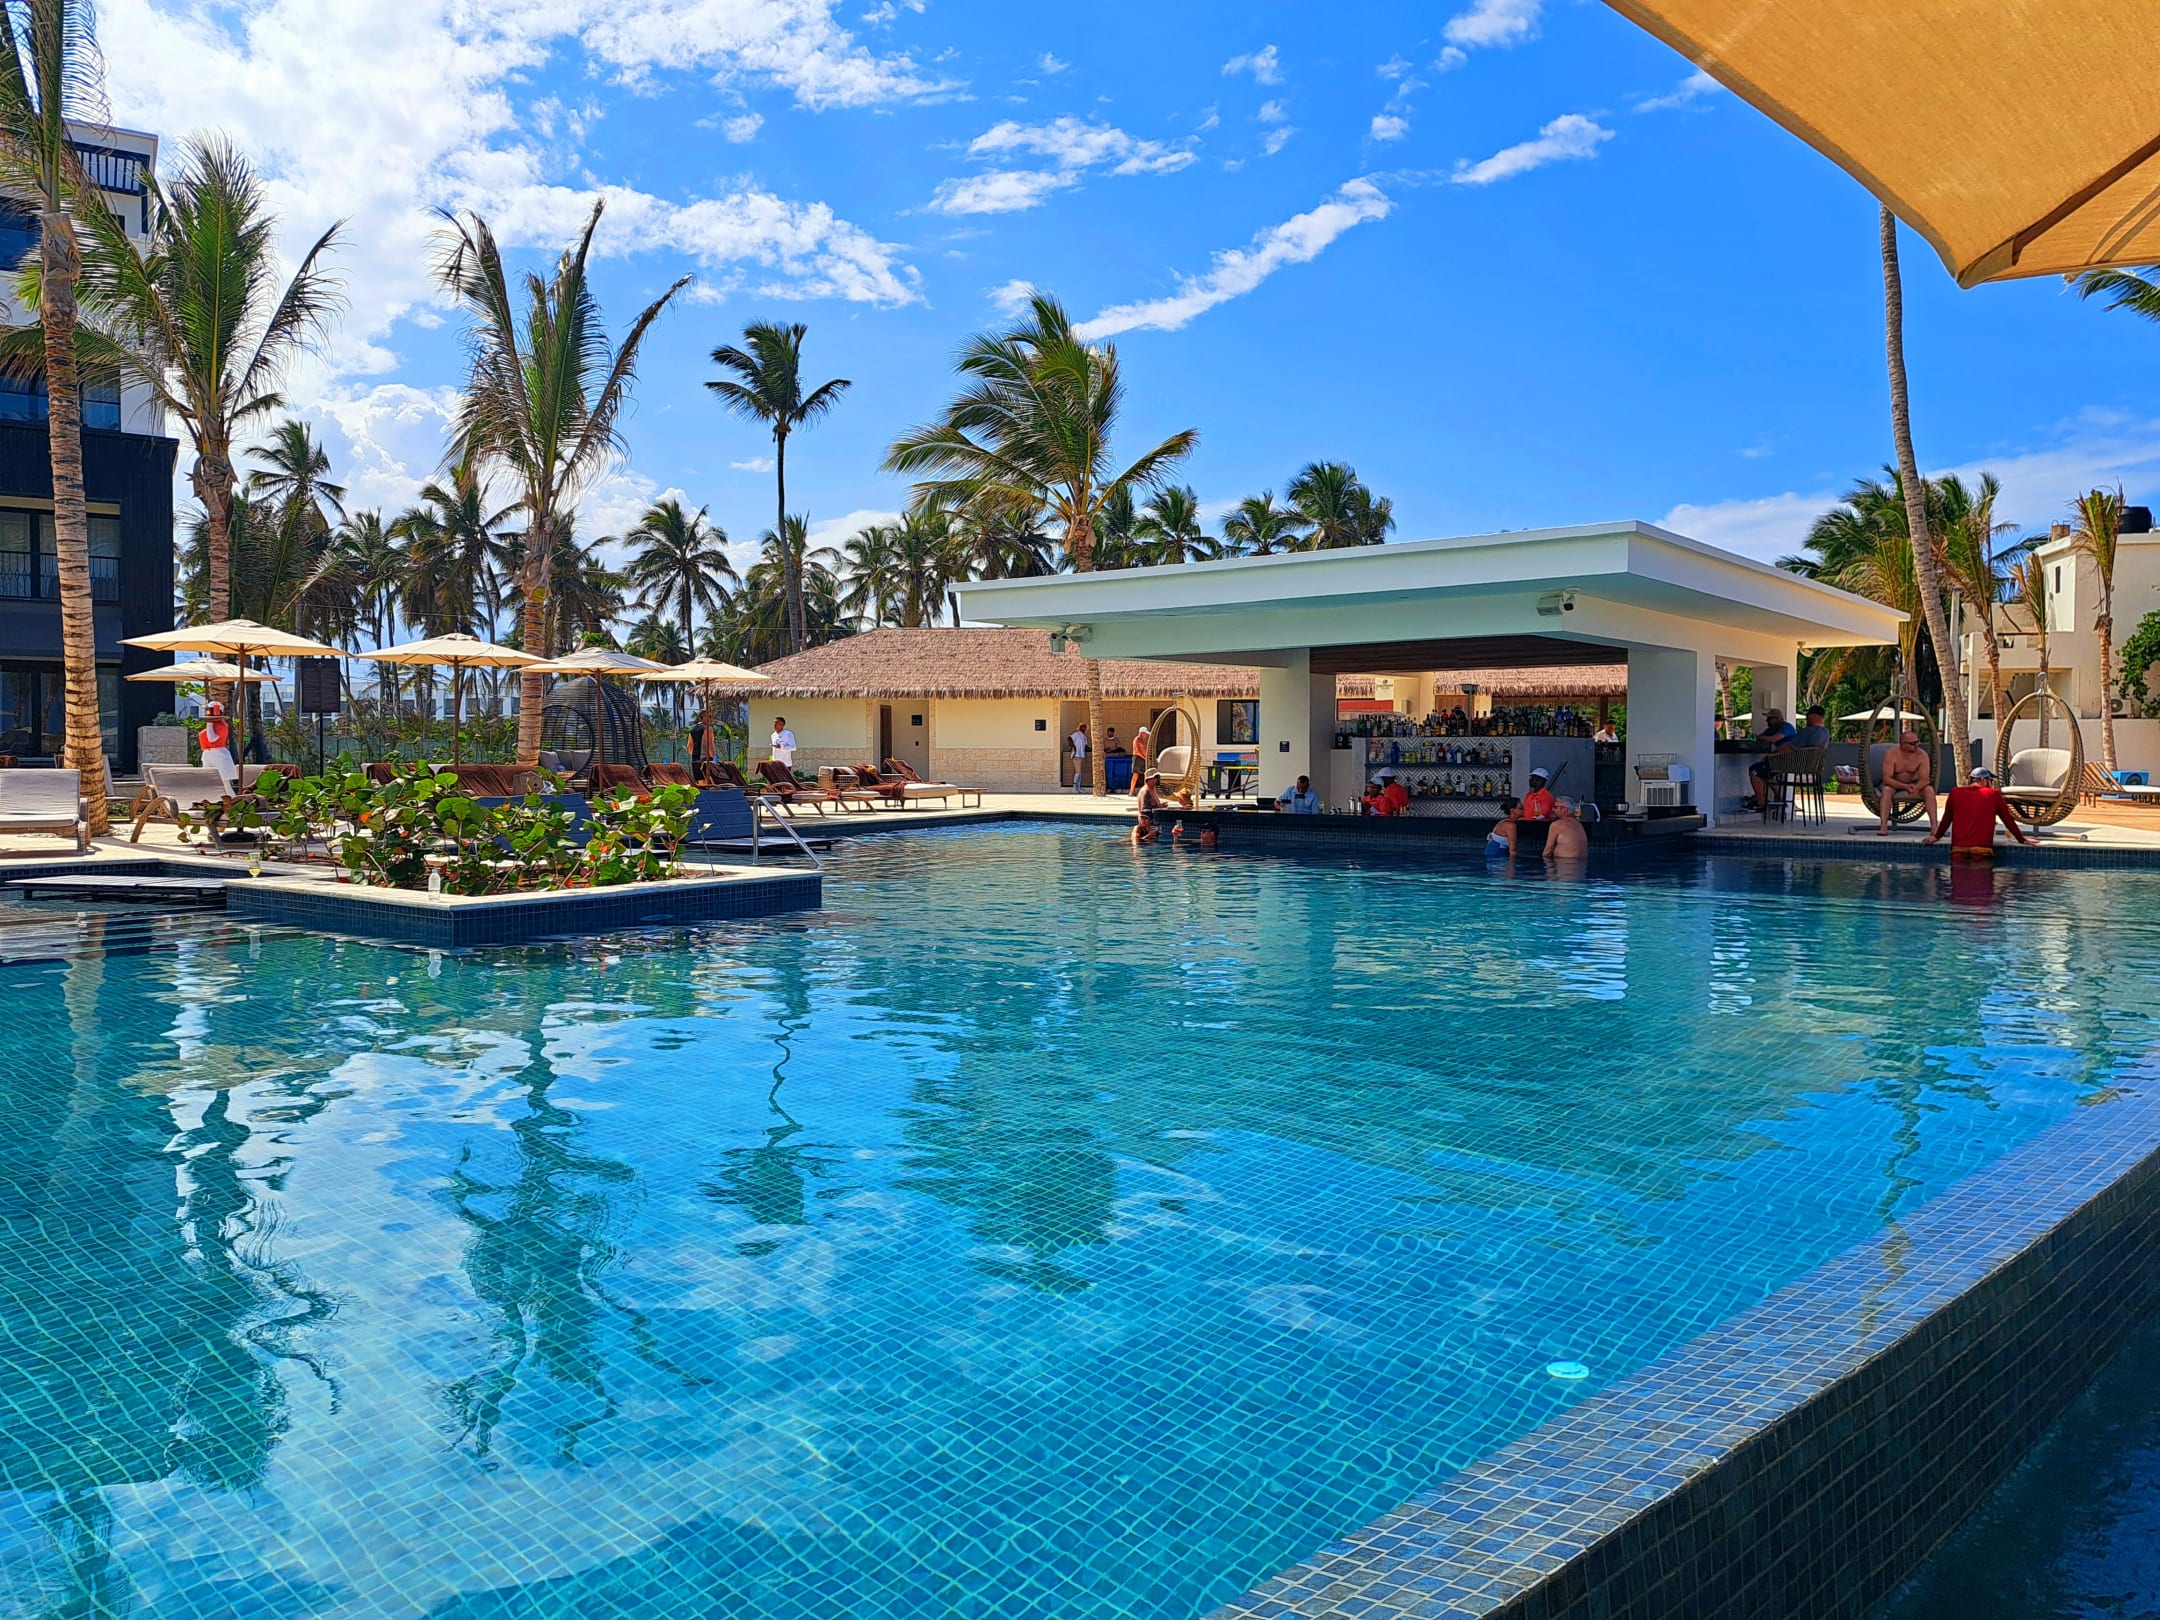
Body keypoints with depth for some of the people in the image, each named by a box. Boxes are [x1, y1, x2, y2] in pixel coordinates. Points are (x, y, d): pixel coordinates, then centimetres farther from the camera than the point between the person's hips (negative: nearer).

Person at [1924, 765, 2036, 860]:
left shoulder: (1954, 793, 8)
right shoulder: (1993, 794, 5)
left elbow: (1946, 819, 19)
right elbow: (2008, 819, 12)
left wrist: (1936, 836, 33)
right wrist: (2022, 839, 23)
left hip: (1958, 849, 2)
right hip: (1982, 850, -1)